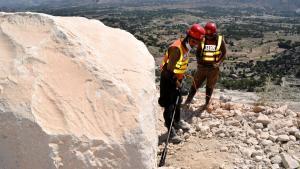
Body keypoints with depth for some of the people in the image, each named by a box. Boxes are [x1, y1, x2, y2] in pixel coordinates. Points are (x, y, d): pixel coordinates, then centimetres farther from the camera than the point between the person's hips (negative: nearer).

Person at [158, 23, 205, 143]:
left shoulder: (187, 46, 1)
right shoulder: (176, 48, -28)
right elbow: (169, 69, -29)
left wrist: (180, 78, 12)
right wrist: (176, 82, -19)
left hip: (177, 78, 9)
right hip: (168, 78, -9)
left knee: (178, 101, 23)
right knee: (169, 105, 0)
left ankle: (177, 121, 44)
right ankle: (171, 131, 10)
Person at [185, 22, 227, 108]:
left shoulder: (220, 40, -7)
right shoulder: (202, 39, -5)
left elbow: (224, 54, 0)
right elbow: (198, 52, 6)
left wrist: (218, 63, -13)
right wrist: (198, 61, -8)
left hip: (213, 68, -1)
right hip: (202, 66, 1)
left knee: (210, 86, 12)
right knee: (195, 84, 6)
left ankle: (207, 103, 29)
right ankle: (188, 101, 17)